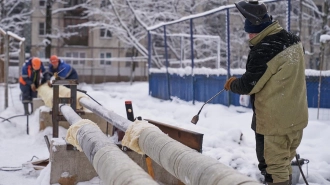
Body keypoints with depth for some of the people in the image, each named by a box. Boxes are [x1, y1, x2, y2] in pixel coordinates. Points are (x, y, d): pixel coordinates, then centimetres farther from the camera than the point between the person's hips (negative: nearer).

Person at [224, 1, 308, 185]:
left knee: (274, 165, 4)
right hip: (296, 115, 8)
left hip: (274, 119, -8)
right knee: (285, 161, 21)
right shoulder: (294, 41, 3)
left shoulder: (265, 49, -24)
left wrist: (232, 84, 1)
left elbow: (249, 85, -18)